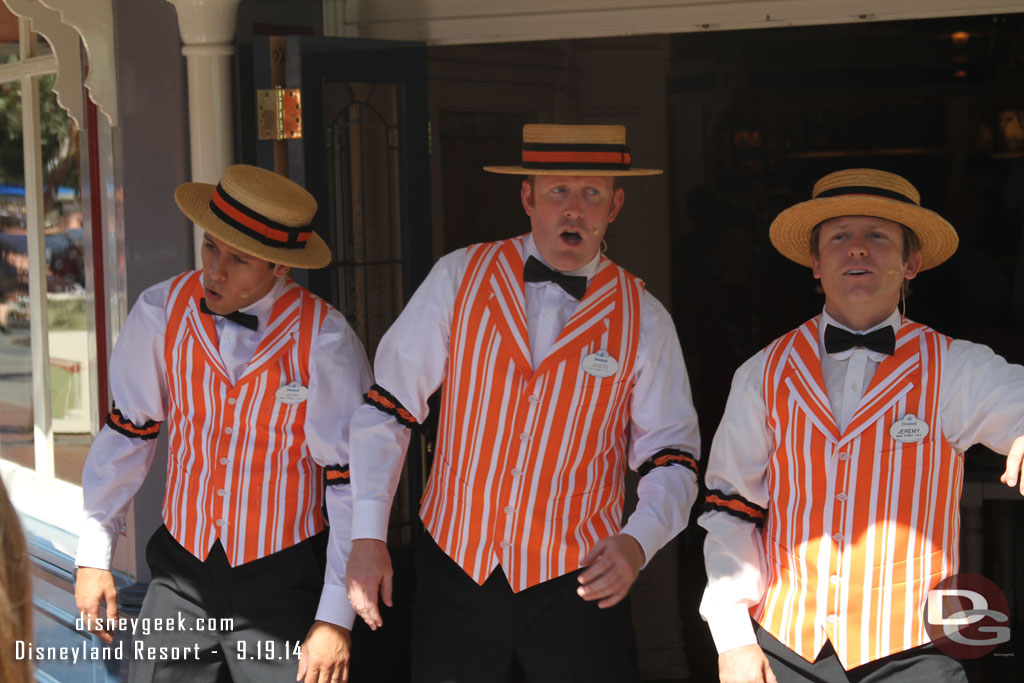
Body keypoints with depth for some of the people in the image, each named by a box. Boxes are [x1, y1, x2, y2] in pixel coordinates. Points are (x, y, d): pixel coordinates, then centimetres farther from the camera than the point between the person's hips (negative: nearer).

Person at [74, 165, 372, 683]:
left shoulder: (324, 342, -14)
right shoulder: (161, 313, -4)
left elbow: (349, 484, -10)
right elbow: (127, 434, 7)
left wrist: (336, 620, -12)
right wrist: (94, 557, 6)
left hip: (282, 584, -3)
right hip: (181, 574, 3)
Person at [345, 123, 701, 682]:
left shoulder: (642, 319, -2)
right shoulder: (459, 278, -3)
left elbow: (671, 458, 2)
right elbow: (387, 408, -1)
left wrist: (637, 541, -17)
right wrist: (368, 535, -6)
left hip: (578, 582, 0)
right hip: (456, 571, 0)